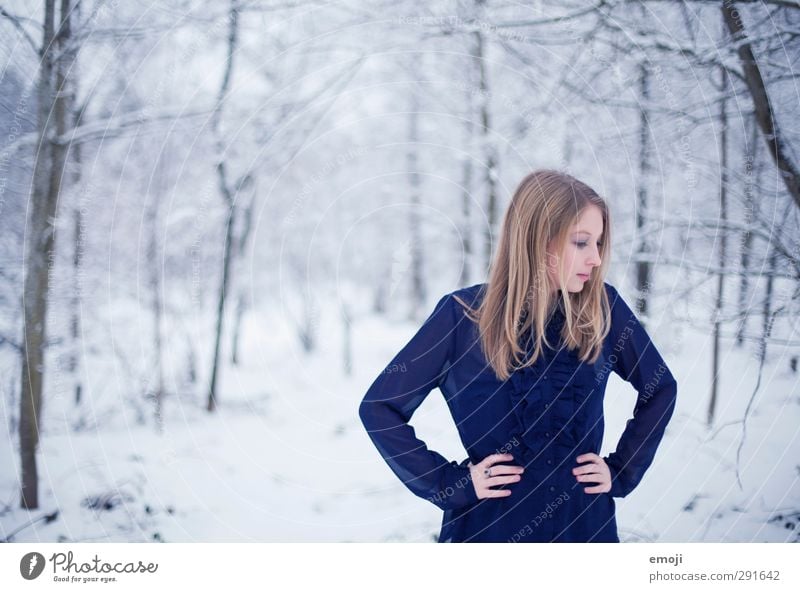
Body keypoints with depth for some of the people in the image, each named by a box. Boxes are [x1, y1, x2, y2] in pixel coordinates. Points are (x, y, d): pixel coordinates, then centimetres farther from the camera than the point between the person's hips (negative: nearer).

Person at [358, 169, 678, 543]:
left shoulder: (603, 307, -4)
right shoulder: (464, 315, -10)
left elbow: (660, 388, 12)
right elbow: (379, 408, -5)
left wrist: (622, 470, 3)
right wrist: (450, 483, -10)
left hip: (585, 523, 2)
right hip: (491, 525, -2)